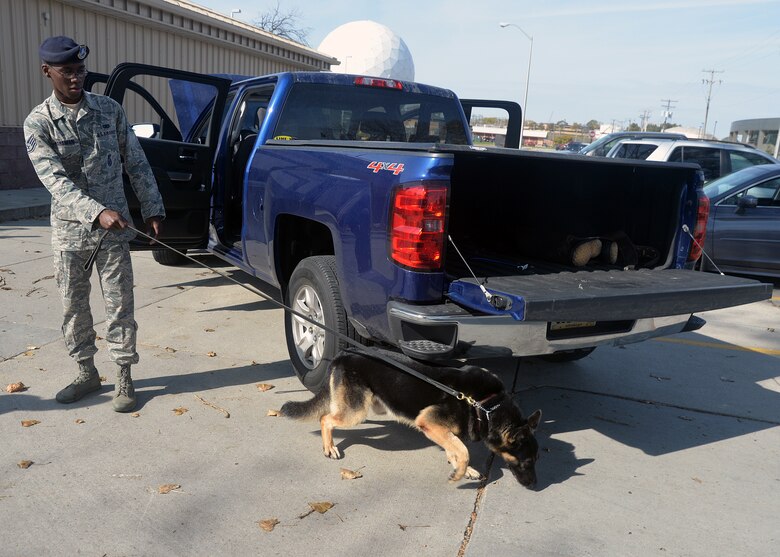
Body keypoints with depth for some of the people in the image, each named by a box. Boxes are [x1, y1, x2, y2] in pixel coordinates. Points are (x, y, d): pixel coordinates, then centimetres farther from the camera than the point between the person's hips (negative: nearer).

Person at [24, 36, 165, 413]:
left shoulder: (110, 109, 1)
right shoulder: (38, 123, -6)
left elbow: (136, 163, 5)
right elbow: (55, 180, -18)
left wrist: (152, 208, -2)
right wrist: (97, 212, -33)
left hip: (114, 228, 0)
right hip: (69, 230, 0)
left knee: (119, 305, 2)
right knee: (74, 307, 10)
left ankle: (123, 378, 13)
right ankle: (86, 374, 27)